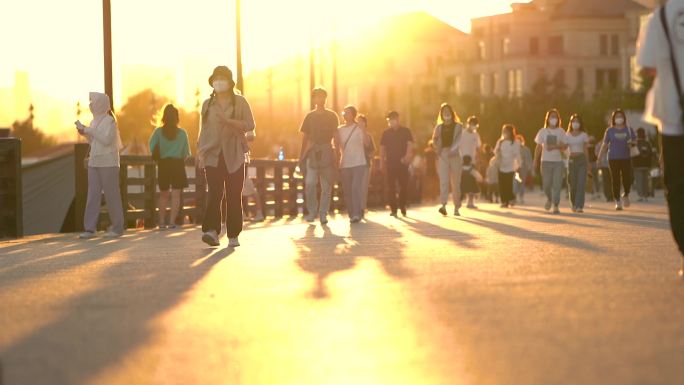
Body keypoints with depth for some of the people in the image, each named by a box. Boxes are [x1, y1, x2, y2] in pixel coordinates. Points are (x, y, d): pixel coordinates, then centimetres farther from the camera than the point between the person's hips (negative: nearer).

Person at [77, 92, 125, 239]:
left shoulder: (109, 121, -8)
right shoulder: (95, 121, 14)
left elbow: (106, 140, -18)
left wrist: (90, 130, -16)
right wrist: (85, 133, 4)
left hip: (108, 163, -7)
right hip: (94, 163, 7)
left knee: (112, 195, -2)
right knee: (93, 195, 1)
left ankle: (118, 228, 5)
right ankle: (90, 228, -2)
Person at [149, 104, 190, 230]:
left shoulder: (158, 132, -4)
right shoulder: (182, 133, -2)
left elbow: (152, 148, -11)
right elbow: (186, 153, 1)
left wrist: (158, 156, 9)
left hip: (163, 165, 1)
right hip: (178, 165, -1)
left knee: (163, 195, 14)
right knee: (176, 195, 1)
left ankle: (162, 222, 13)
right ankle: (172, 222, -8)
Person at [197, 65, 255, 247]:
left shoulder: (240, 102, 6)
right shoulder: (207, 104, 15)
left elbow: (250, 125, -3)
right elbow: (204, 130, 19)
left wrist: (228, 121, -14)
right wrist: (200, 150, 7)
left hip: (234, 156, -1)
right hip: (213, 155, 1)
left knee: (234, 196, -1)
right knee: (214, 192, -16)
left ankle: (233, 235, 6)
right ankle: (211, 231, -27)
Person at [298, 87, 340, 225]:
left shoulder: (332, 116, 9)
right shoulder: (310, 116, 11)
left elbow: (336, 136, 7)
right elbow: (305, 137, 12)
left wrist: (337, 152, -3)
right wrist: (302, 155, 7)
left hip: (327, 152, 0)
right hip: (312, 152, 0)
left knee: (326, 185, 0)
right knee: (310, 183, -13)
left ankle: (323, 214, 6)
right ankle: (312, 211, 2)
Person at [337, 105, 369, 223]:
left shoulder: (359, 128, -1)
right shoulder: (339, 130, 12)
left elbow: (366, 143, -15)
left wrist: (364, 130, -29)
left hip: (359, 164, -4)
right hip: (345, 164, 4)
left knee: (356, 188, -16)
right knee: (347, 191, 4)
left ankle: (357, 214, -17)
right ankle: (352, 214, 12)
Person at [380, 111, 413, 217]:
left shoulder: (405, 131, 4)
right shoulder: (386, 133, 10)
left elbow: (410, 144, -4)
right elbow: (382, 148, 10)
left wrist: (407, 155, -23)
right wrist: (382, 163, 4)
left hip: (402, 163, -1)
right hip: (390, 163, 2)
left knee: (404, 185, -2)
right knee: (391, 187, -1)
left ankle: (402, 207, 11)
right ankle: (393, 208, 1)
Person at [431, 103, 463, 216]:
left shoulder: (458, 126, 7)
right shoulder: (439, 127, 15)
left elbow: (458, 140, -7)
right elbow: (434, 140, 9)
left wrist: (451, 149, -23)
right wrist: (437, 149, -10)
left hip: (455, 155, -1)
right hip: (442, 156, 1)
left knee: (455, 183, 1)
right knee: (443, 181, -14)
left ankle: (456, 208, 9)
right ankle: (443, 205, -25)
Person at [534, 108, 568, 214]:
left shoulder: (561, 131, 6)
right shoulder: (543, 131, 7)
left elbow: (565, 146, 1)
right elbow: (538, 147, 8)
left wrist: (554, 147, -15)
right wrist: (535, 161, 4)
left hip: (558, 161, 0)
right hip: (546, 161, 0)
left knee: (557, 184, -7)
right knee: (546, 184, -3)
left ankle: (555, 206, -4)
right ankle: (549, 199, 28)